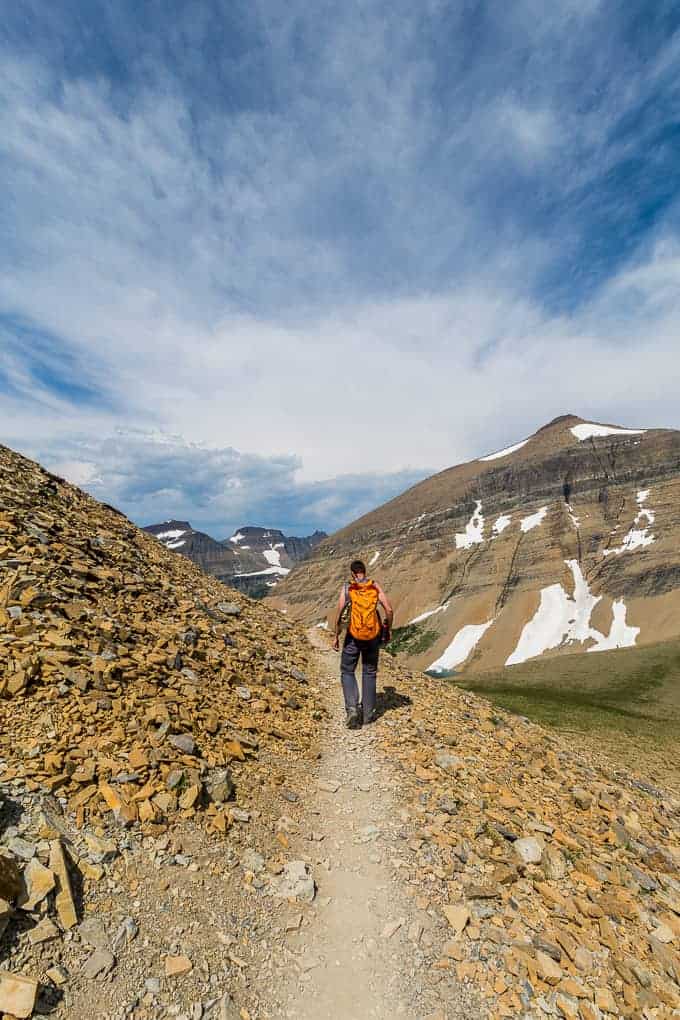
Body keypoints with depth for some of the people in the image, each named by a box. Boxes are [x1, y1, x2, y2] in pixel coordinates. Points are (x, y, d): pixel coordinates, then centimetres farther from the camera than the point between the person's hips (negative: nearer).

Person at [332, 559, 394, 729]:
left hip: (354, 636, -2)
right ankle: (368, 713, 22)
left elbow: (339, 615, -10)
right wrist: (387, 631, 8)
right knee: (370, 673, 17)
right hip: (373, 635, 2)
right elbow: (389, 610, -6)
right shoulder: (375, 586, -1)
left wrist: (336, 636, 1)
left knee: (347, 671, 14)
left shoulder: (347, 588, -6)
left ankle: (352, 709, 0)